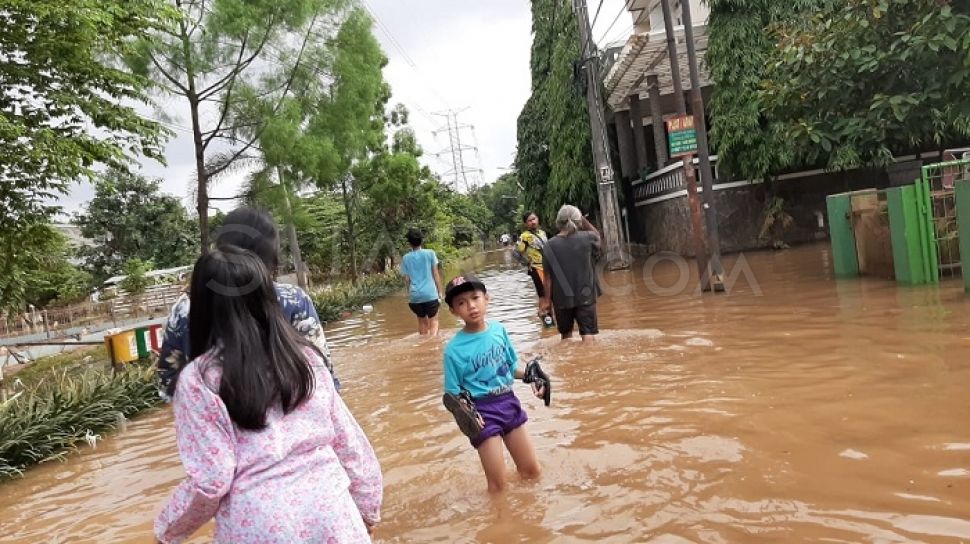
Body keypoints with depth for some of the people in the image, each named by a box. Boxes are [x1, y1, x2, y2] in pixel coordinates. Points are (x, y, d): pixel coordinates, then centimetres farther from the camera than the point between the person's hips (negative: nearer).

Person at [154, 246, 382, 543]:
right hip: (333, 517, 3)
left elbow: (210, 483, -10)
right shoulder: (305, 357, 3)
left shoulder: (199, 378, -8)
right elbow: (351, 445, 6)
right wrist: (368, 510, 17)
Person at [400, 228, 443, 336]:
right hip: (430, 294, -2)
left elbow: (406, 279, 5)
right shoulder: (430, 253, 0)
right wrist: (440, 292, 6)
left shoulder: (406, 258, 5)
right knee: (433, 321, 7)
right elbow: (435, 274, 0)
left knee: (422, 321, 21)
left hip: (415, 295, 2)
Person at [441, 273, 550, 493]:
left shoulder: (499, 329, -4)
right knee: (498, 485, 2)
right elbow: (453, 394, -10)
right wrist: (463, 411, -29)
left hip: (509, 402, 5)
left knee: (532, 472, 18)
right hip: (482, 411, -5)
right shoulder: (454, 349, -17)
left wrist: (529, 375, -4)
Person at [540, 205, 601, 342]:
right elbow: (597, 236, 17)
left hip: (562, 298, 1)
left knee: (566, 334, 19)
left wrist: (547, 299, 3)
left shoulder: (549, 245, -8)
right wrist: (584, 220, 7)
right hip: (585, 296, -1)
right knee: (588, 334, 2)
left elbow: (548, 276, -6)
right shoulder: (586, 238, -8)